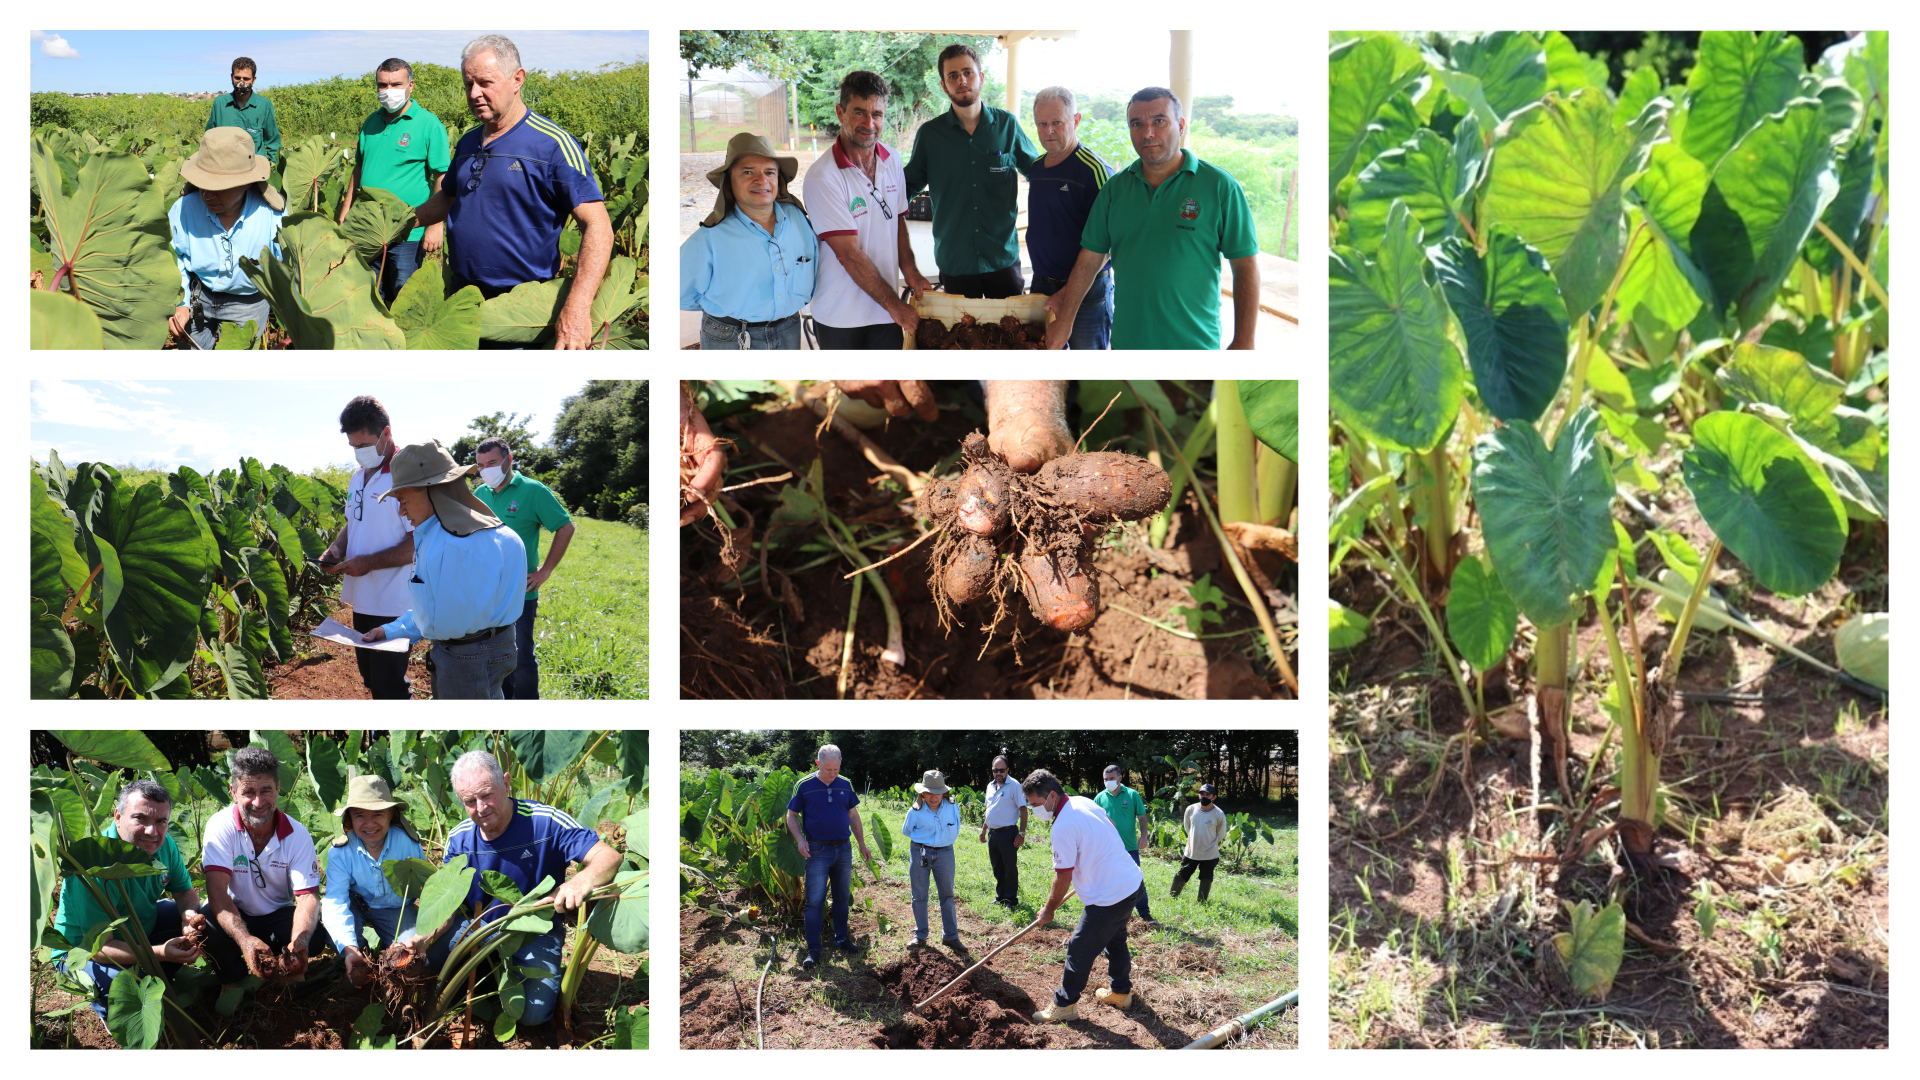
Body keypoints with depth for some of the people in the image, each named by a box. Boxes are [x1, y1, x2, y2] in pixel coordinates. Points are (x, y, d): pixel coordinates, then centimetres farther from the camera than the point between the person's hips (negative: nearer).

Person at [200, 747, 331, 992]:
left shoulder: (298, 835, -14)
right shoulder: (220, 827, -19)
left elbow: (307, 896, -20)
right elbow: (217, 890, -30)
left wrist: (299, 941, -44)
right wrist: (245, 939, -49)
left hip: (278, 916, 1)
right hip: (233, 916, -1)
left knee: (315, 937, -28)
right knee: (206, 925, -34)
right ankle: (232, 980, -4)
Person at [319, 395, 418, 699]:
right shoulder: (357, 478, 11)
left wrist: (368, 563, -22)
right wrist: (336, 549, 3)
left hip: (393, 606, -9)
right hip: (362, 600, 9)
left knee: (388, 689, -5)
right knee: (371, 678, 17)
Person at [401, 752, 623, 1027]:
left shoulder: (545, 823, -21)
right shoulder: (459, 839, -6)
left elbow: (609, 857, -28)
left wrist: (584, 880, -53)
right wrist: (427, 937, -24)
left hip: (535, 937, -4)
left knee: (533, 1013, -25)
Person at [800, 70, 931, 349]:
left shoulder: (892, 162, 5)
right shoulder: (822, 177, -17)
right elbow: (849, 254, -18)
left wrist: (911, 274, 2)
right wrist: (896, 306, -15)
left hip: (886, 312, 5)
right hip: (840, 316, -5)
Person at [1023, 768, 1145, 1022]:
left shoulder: (1063, 827, -24)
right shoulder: (1084, 801, 3)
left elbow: (1063, 879, -17)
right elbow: (1112, 828, 22)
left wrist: (1049, 910, -2)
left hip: (1109, 898, -10)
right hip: (1132, 883, 10)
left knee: (1079, 951, 1)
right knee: (1115, 940, 27)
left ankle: (1064, 1005, 11)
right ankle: (1121, 991, 42)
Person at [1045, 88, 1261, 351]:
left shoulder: (1220, 186, -7)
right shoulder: (1115, 187, 6)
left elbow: (1245, 267, -8)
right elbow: (1090, 258, 10)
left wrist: (1244, 343, -13)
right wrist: (1064, 321, 8)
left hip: (1194, 344, -4)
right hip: (1125, 341, 4)